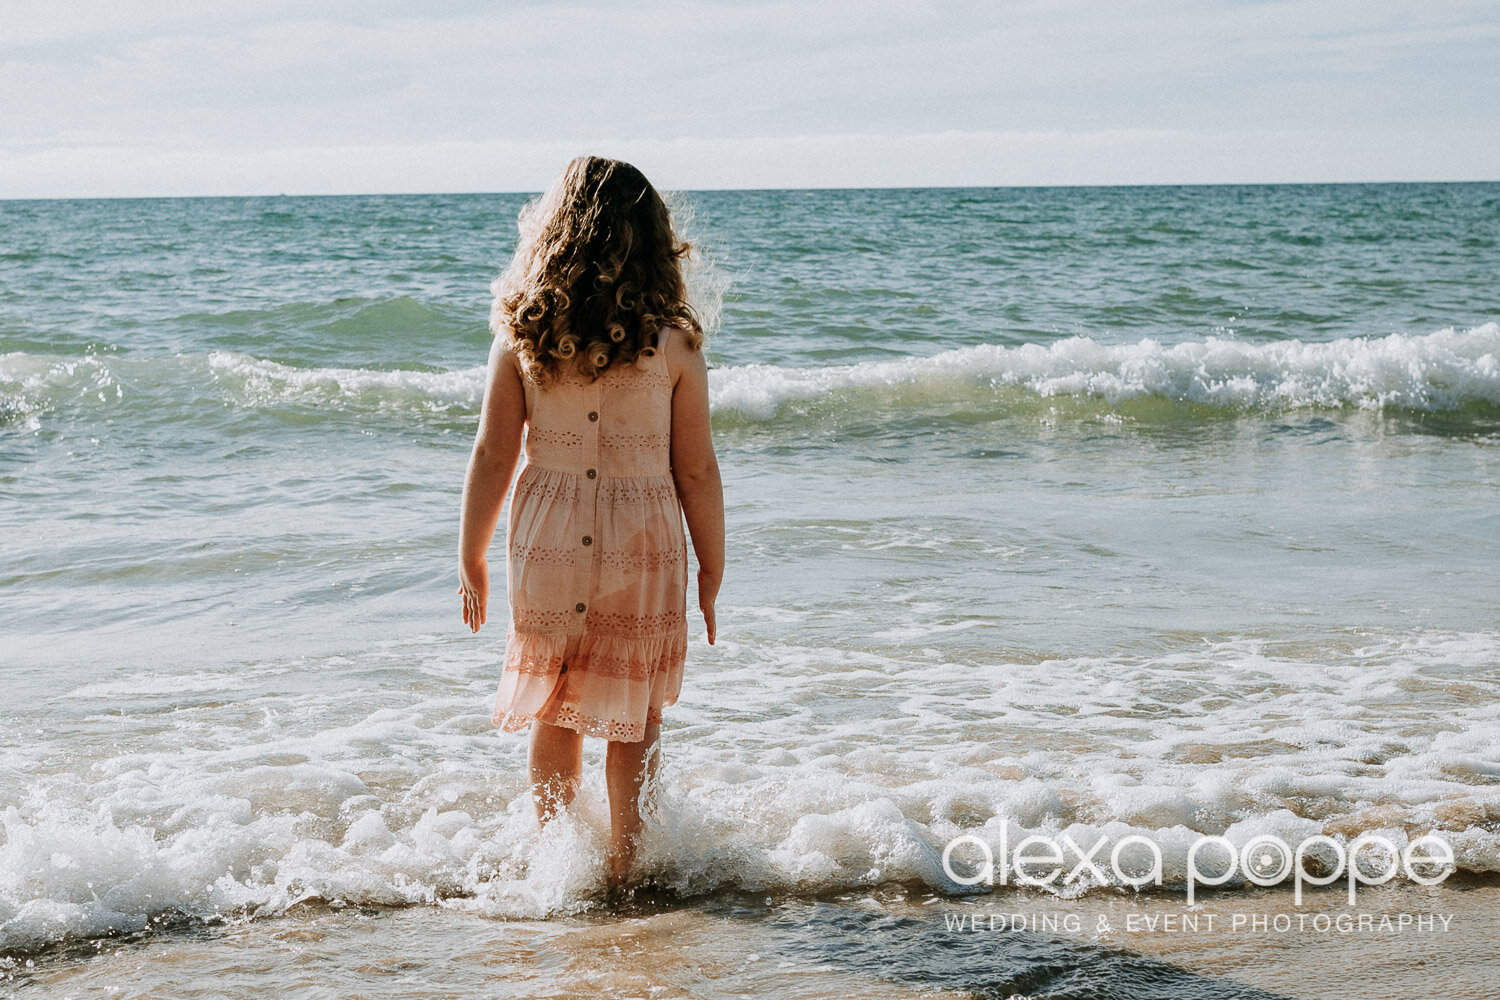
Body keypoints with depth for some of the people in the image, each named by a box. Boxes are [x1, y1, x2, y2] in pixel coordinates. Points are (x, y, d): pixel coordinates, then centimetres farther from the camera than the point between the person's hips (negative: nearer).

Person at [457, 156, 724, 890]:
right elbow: (696, 471, -6)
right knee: (635, 716, 14)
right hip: (642, 539, -2)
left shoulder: (521, 334, -5)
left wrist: (472, 557, 9)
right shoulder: (672, 343, -10)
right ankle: (624, 869, 20)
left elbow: (492, 457, -2)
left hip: (546, 539, 2)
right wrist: (711, 570, 5)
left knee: (553, 709, 19)